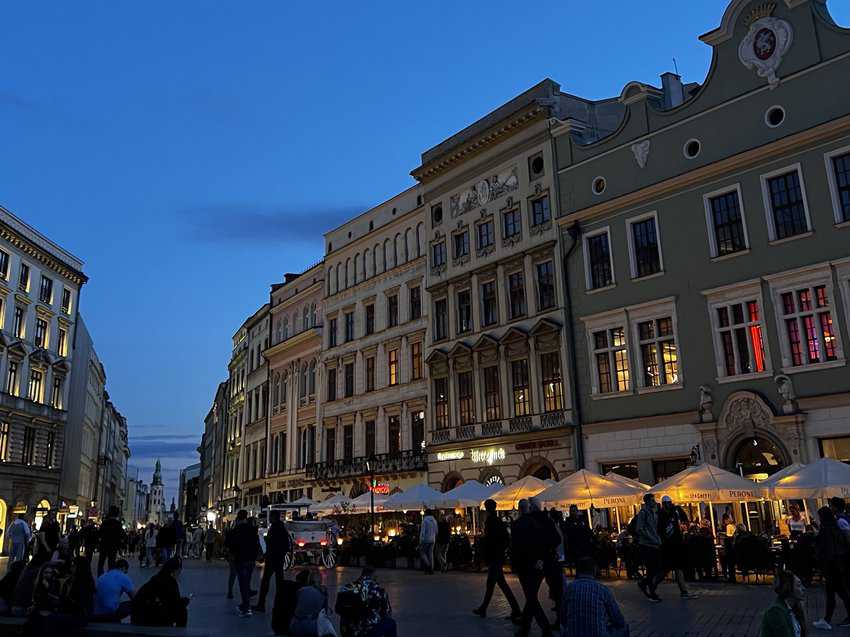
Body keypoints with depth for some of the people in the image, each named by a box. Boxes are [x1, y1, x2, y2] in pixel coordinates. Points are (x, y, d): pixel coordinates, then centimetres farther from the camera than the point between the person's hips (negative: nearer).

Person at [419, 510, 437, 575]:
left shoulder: (424, 521, -13)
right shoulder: (434, 521, 8)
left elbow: (422, 532, -17)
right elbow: (436, 531, 13)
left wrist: (420, 542, -14)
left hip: (425, 540, -6)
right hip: (432, 540, 6)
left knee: (422, 553, 9)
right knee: (430, 554, 7)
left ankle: (428, 565, -11)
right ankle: (431, 570, 1)